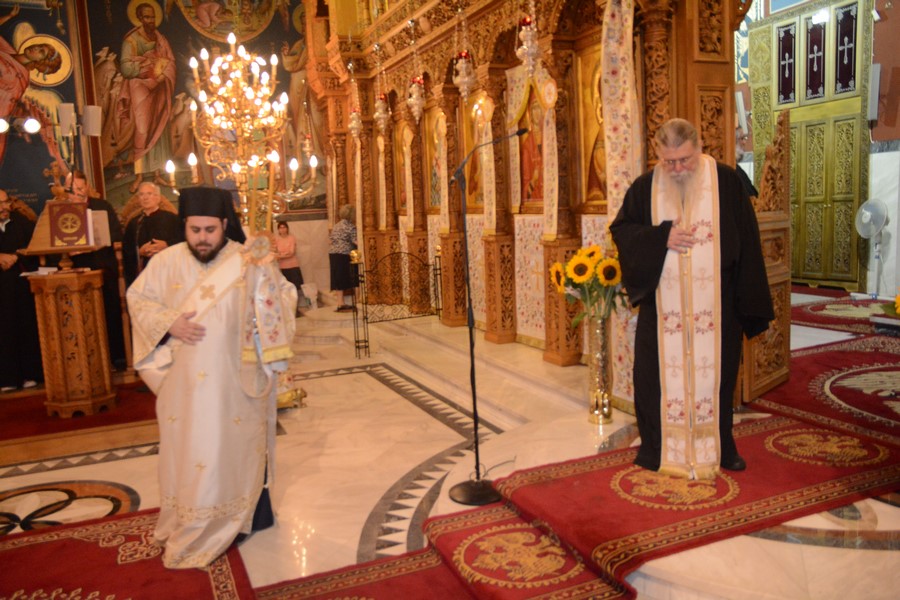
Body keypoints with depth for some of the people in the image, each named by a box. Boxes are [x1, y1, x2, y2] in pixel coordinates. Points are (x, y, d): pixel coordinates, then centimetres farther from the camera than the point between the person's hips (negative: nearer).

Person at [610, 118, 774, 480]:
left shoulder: (726, 182, -1)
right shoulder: (645, 187, 2)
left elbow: (746, 241, 1)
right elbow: (621, 230, 5)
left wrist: (748, 299, -1)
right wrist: (662, 237, -13)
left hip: (714, 304, 0)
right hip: (662, 305, 1)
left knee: (714, 372, 10)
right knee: (660, 373, 5)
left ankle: (719, 447, 27)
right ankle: (659, 449, 21)